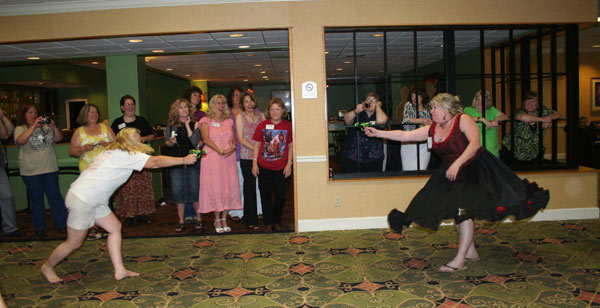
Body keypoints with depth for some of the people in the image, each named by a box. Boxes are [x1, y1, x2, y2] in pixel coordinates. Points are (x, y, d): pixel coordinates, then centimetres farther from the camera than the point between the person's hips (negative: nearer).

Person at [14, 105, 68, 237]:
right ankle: (39, 227, 18)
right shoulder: (20, 129, 3)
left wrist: (53, 126, -13)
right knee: (36, 199, 7)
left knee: (55, 196, 4)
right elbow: (20, 141, -17)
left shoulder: (46, 126, 11)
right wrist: (33, 126, -21)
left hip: (50, 169, 2)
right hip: (31, 171, -2)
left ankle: (62, 224, 11)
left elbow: (59, 138, 3)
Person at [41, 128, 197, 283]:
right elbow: (155, 162, -20)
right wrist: (184, 160, -15)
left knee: (115, 227, 8)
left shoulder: (114, 152, 14)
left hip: (93, 200, 10)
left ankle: (119, 270, 10)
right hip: (82, 200, -10)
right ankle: (48, 266, 29)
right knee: (74, 243, 4)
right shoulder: (127, 155, -16)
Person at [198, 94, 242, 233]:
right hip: (212, 158, -3)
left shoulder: (229, 121, 18)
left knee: (229, 187, -1)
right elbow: (206, 139, -8)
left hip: (229, 158, 4)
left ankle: (224, 219, 9)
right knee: (215, 187, -5)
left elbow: (234, 139, 13)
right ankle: (217, 220, 5)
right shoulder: (206, 121, 6)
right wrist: (219, 150, -18)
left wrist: (232, 147, -10)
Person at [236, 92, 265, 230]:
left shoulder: (261, 115, 13)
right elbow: (241, 138, -4)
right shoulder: (240, 117, 3)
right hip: (247, 157, -3)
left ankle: (262, 212, 14)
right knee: (250, 187, 0)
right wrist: (255, 148, -14)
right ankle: (251, 220, 8)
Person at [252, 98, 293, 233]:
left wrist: (289, 164, -2)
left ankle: (277, 221, 25)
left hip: (281, 167, 0)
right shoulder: (263, 125, 0)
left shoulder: (288, 126, 0)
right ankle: (268, 222, 19)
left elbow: (291, 146, 3)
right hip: (264, 166, 0)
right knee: (266, 195, 6)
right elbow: (257, 145, 4)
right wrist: (254, 163, -1)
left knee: (280, 195, 5)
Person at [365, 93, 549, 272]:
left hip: (474, 169, -7)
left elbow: (475, 143, -24)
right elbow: (404, 135, 2)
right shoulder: (432, 130, 4)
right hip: (451, 173, 7)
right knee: (456, 210, 8)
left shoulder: (463, 120, -12)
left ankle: (460, 260, -10)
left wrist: (457, 164, -31)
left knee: (463, 209, -14)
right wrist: (378, 133, -4)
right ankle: (471, 252, 23)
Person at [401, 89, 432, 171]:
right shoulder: (408, 105, 6)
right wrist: (421, 121, -22)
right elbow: (405, 119, -12)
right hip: (408, 144, 0)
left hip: (423, 145, 0)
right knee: (407, 170, -4)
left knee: (421, 170, -11)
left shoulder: (428, 109, 7)